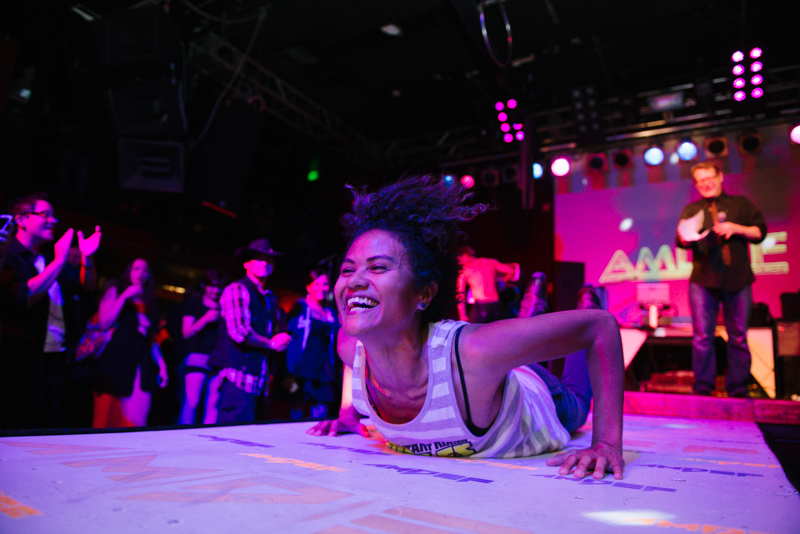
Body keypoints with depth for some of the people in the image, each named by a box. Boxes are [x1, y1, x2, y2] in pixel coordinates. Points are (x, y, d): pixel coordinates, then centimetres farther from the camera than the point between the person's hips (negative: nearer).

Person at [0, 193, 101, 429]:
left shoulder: (51, 258, 17)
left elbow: (86, 285, 15)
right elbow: (22, 298, -22)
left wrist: (87, 258, -5)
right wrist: (59, 261, -22)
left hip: (58, 359, 7)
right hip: (21, 362, -7)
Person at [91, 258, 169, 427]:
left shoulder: (148, 303, 22)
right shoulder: (115, 290, 11)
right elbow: (104, 322, -4)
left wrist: (161, 363, 10)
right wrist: (125, 296, -6)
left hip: (141, 363, 3)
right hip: (116, 360, -3)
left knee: (138, 416, -9)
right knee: (109, 415, -5)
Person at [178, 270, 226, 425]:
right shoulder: (194, 303, 11)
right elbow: (186, 333, 2)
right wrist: (205, 319, -11)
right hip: (197, 358, -2)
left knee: (213, 404, -3)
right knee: (191, 401, -11)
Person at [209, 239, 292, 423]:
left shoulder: (270, 299, 19)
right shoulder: (237, 289, -6)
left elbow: (279, 336, 25)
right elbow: (239, 332, -16)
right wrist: (271, 344, -5)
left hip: (259, 378, 8)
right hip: (240, 375, -8)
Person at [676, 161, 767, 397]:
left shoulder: (741, 204, 14)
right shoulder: (692, 209, 14)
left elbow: (760, 232, 9)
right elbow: (681, 241, 3)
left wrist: (736, 229, -9)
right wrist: (687, 237, -21)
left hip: (738, 280, 1)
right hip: (703, 281, 0)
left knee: (739, 338, 4)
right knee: (702, 337, -4)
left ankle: (738, 389, 13)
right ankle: (703, 388, 2)